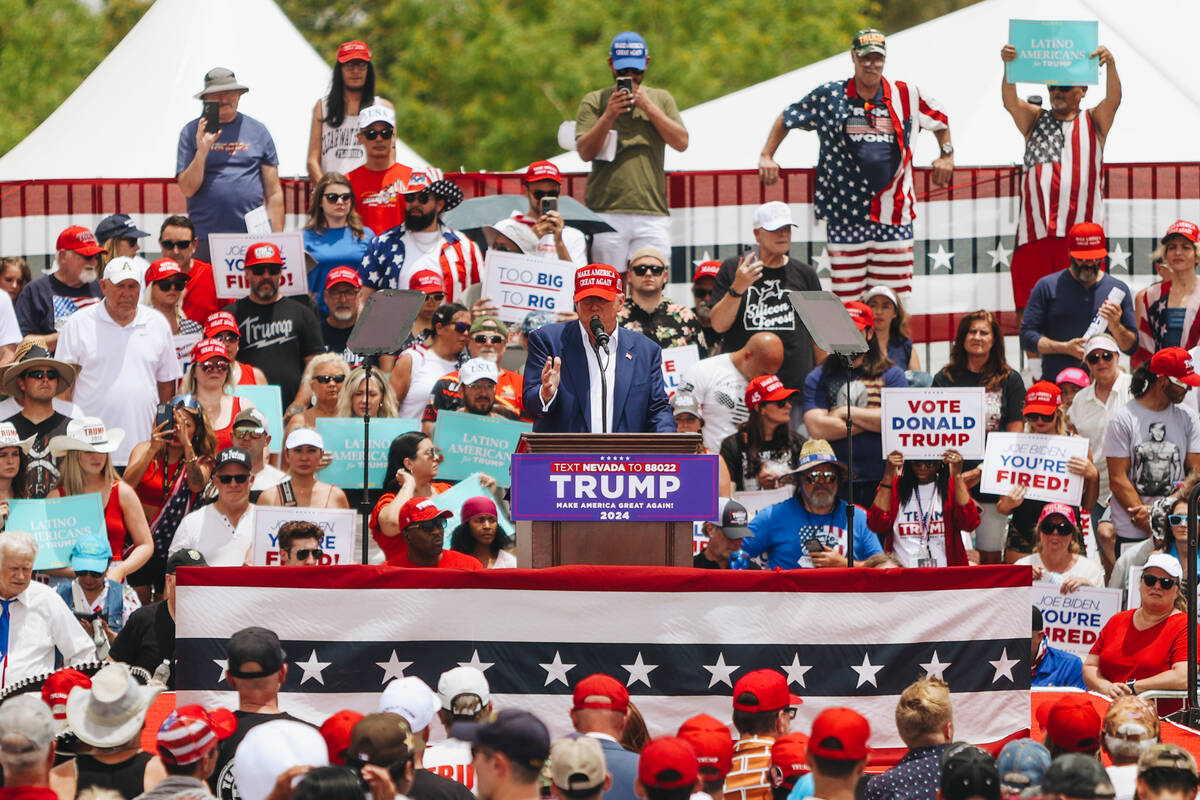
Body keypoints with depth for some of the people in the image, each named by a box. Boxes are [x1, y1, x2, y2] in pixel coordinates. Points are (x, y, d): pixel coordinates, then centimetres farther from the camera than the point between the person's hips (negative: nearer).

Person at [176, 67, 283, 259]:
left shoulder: (258, 131, 11)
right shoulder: (191, 132, 8)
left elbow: (274, 193, 10)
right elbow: (187, 189, 0)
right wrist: (202, 151, -14)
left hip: (252, 236, 1)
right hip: (205, 238, -1)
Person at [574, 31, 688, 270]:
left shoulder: (661, 99, 18)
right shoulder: (594, 101, 11)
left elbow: (681, 142, 5)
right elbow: (585, 152, 0)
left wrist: (648, 107, -2)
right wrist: (609, 116, -12)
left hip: (652, 213, 2)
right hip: (606, 211, -2)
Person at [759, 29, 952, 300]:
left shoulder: (907, 96, 7)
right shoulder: (829, 95, 4)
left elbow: (940, 119, 24)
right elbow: (786, 119, 16)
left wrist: (946, 154, 13)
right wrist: (766, 156, 8)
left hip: (893, 213, 1)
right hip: (844, 214, -1)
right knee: (846, 299, -3)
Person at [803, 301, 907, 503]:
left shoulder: (891, 374, 11)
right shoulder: (818, 378, 12)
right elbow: (817, 429, -3)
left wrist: (845, 412, 0)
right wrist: (871, 421, -4)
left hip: (881, 479, 0)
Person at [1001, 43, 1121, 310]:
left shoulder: (1093, 122, 15)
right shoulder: (1035, 120, 18)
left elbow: (1113, 100, -3)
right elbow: (1011, 102, 1)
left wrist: (1110, 65, -23)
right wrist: (1008, 67, -19)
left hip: (1080, 226, -1)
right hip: (1037, 227, 1)